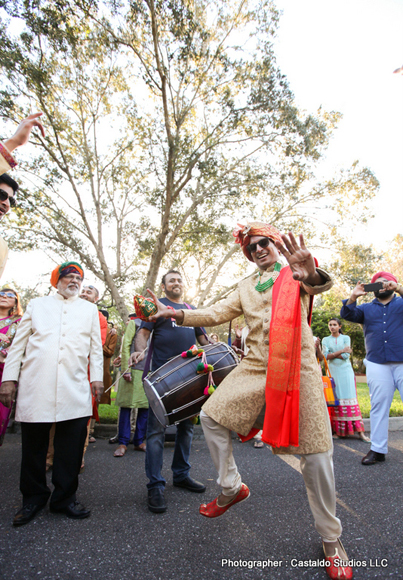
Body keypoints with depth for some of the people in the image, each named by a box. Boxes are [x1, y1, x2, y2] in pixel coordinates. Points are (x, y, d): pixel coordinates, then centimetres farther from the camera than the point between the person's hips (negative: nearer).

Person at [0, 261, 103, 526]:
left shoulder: (90, 309, 16)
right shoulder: (37, 304, 15)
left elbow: (96, 346, 12)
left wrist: (97, 376, 4)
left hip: (75, 389, 1)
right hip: (35, 387, 0)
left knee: (71, 448, 4)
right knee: (34, 446, 8)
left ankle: (65, 498, 22)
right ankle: (33, 499, 27)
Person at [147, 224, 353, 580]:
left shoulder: (297, 273, 3)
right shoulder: (246, 287, 17)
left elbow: (322, 284, -20)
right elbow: (216, 314, 9)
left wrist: (311, 273, -46)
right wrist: (174, 313, -4)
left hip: (299, 369, -4)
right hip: (256, 367, 5)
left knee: (316, 456, -1)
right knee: (211, 414, 0)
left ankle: (331, 539, 24)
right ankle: (232, 488, 21)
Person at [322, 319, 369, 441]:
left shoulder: (346, 338, 6)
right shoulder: (326, 340, 10)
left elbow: (346, 356, -5)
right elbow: (325, 356, -5)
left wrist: (332, 354, -6)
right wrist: (341, 351, -11)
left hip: (345, 370, -1)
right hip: (333, 371, 1)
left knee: (350, 398, -5)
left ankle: (359, 432, -4)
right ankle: (338, 431, 2)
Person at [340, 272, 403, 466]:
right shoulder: (366, 308, 18)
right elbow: (347, 315, 3)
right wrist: (353, 297, -13)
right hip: (377, 364, 2)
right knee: (379, 406, 1)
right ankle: (378, 449, 5)